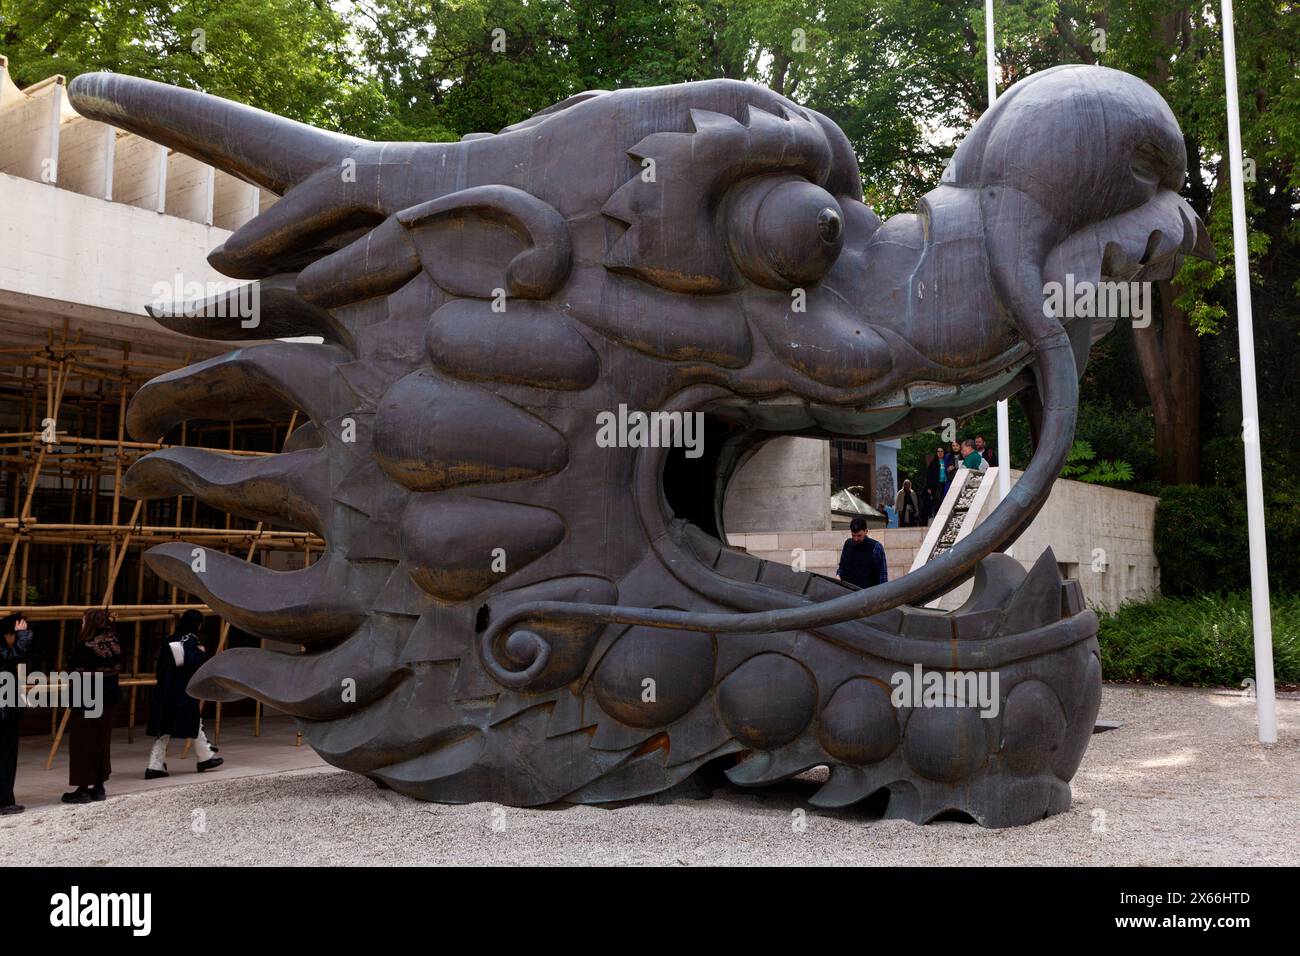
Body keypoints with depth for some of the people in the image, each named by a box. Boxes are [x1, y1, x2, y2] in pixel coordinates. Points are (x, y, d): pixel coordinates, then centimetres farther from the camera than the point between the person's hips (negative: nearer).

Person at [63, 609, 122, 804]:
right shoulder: (114, 644, 0)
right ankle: (99, 786, 20)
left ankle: (83, 789, 7)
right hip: (109, 700, 7)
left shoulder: (85, 646, -19)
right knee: (102, 742, 14)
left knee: (83, 745, 4)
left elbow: (73, 669, -15)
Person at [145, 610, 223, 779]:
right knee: (195, 725, 11)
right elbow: (194, 664, -22)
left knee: (163, 730, 7)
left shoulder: (171, 641, 7)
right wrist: (201, 652, -6)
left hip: (165, 693, 5)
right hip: (185, 694, -5)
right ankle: (205, 759, 24)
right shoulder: (191, 640, -10)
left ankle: (155, 766, 2)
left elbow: (161, 665, 8)